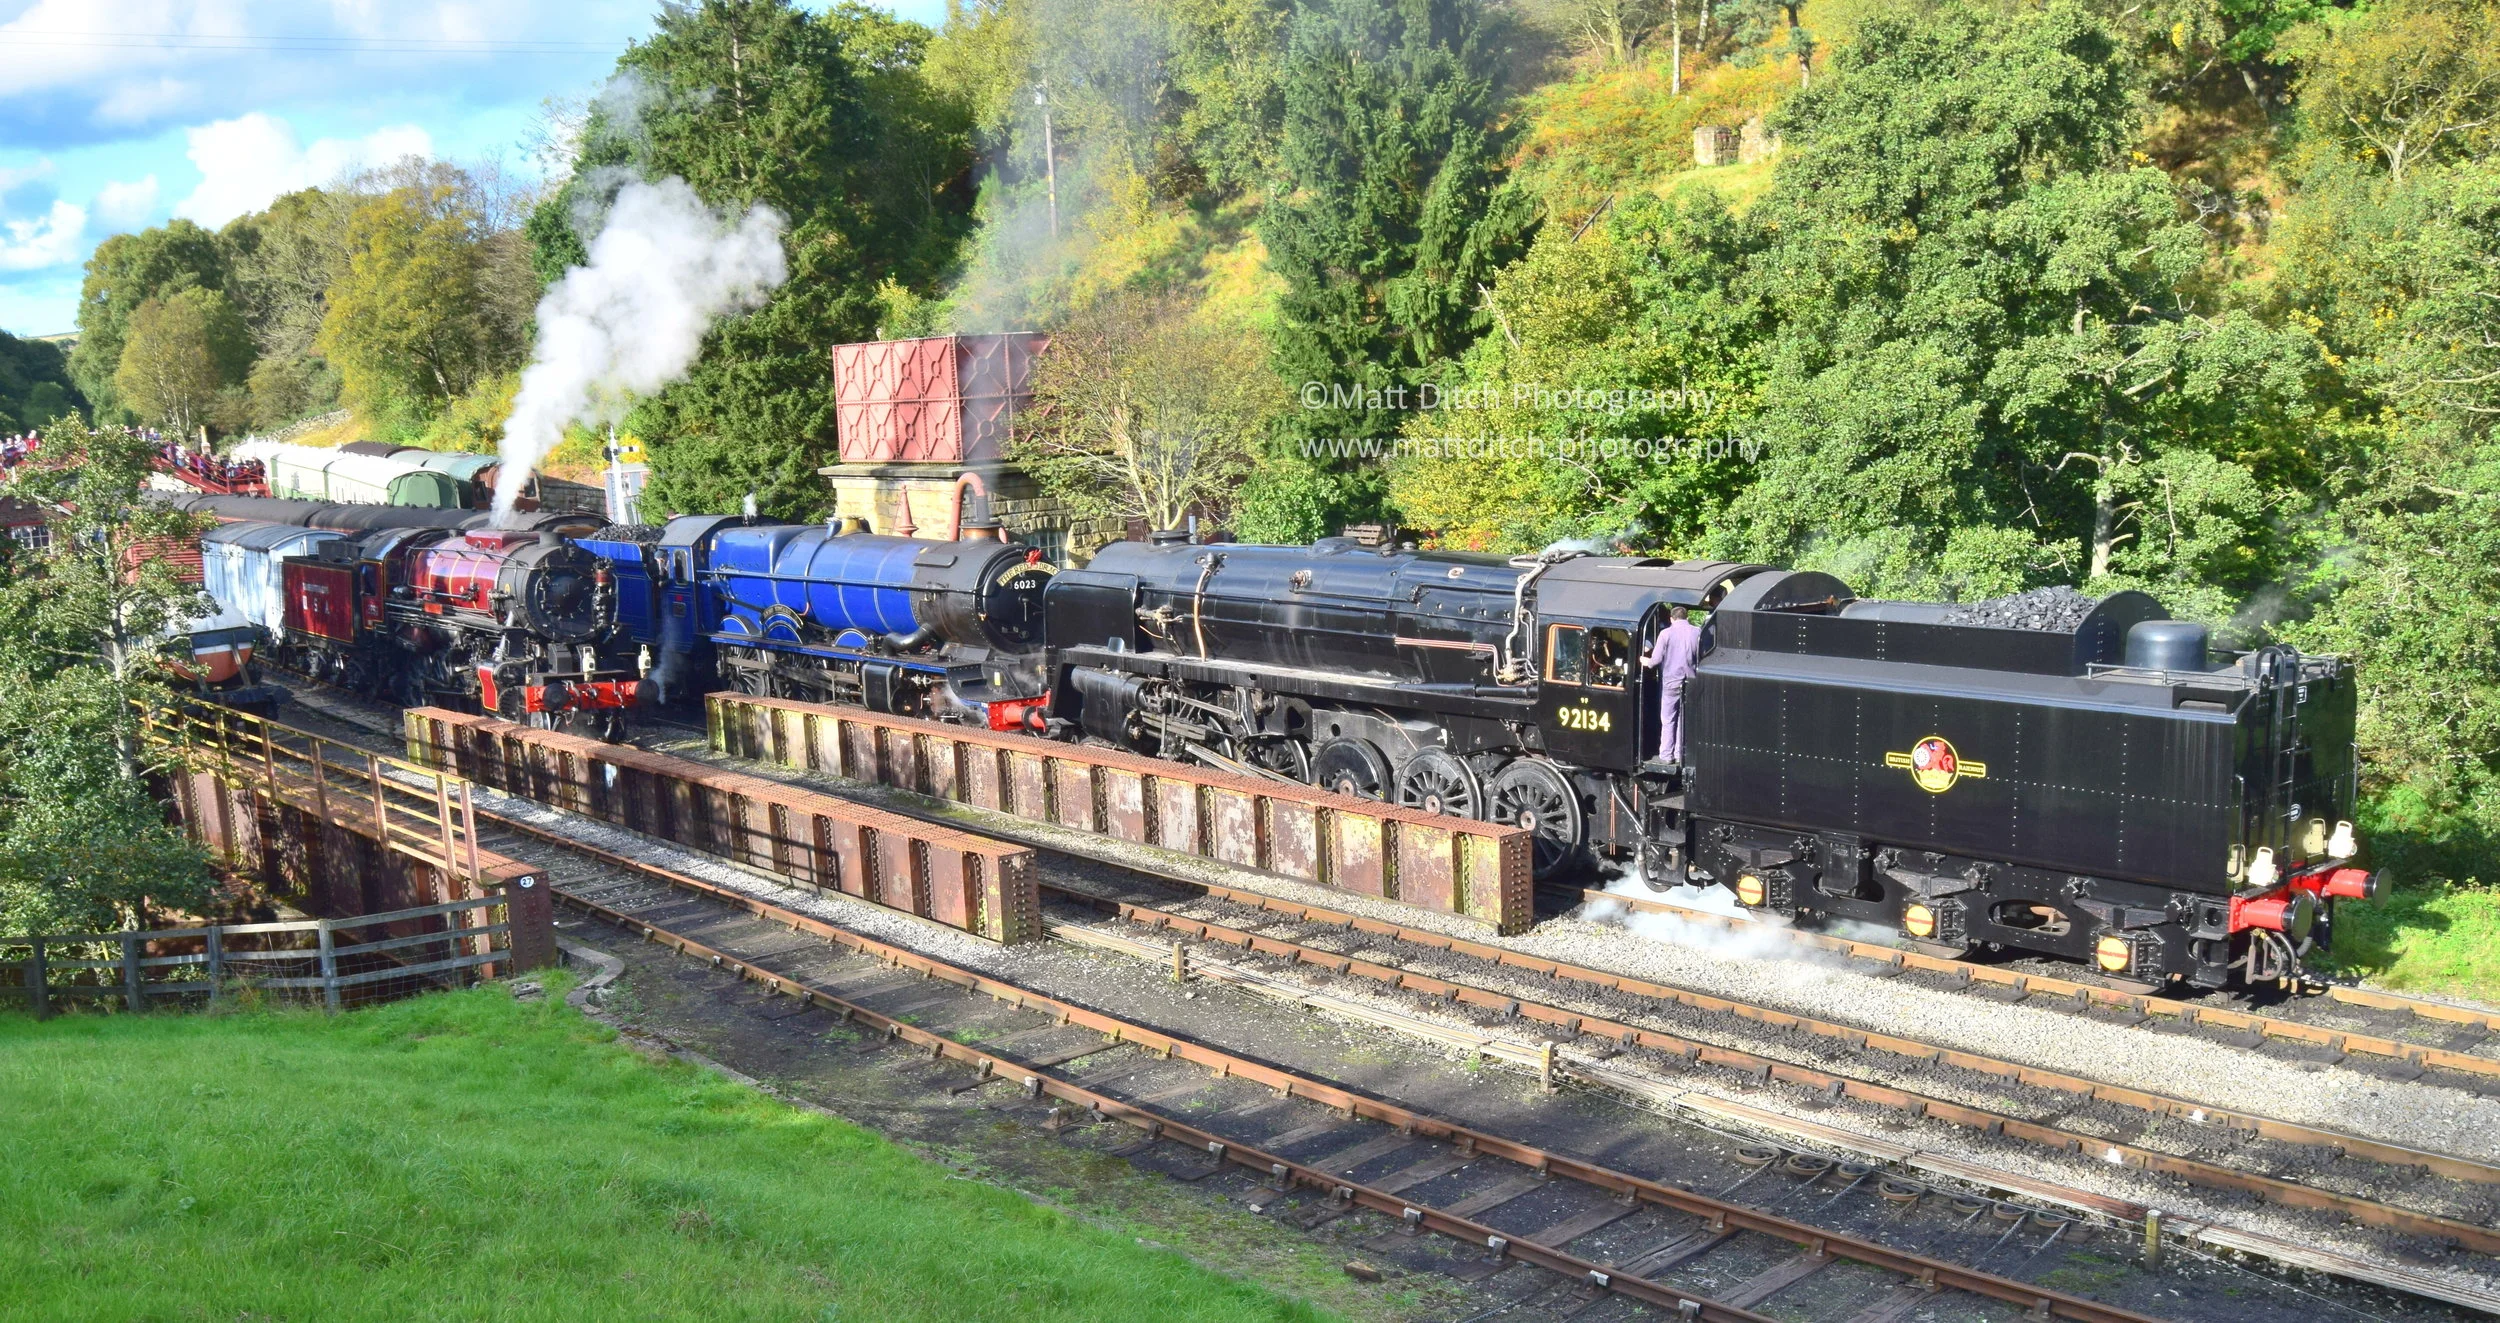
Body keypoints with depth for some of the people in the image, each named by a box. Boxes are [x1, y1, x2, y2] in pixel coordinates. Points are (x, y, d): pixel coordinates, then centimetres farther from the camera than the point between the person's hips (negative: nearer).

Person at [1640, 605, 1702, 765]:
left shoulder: (1666, 633, -9)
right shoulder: (1697, 632, -1)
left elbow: (1656, 659, -10)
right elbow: (1701, 656, 4)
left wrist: (1647, 662, 10)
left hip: (1671, 681, -3)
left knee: (1668, 720, 5)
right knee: (1685, 720, 12)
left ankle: (1666, 755, 6)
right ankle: (1681, 754, 15)